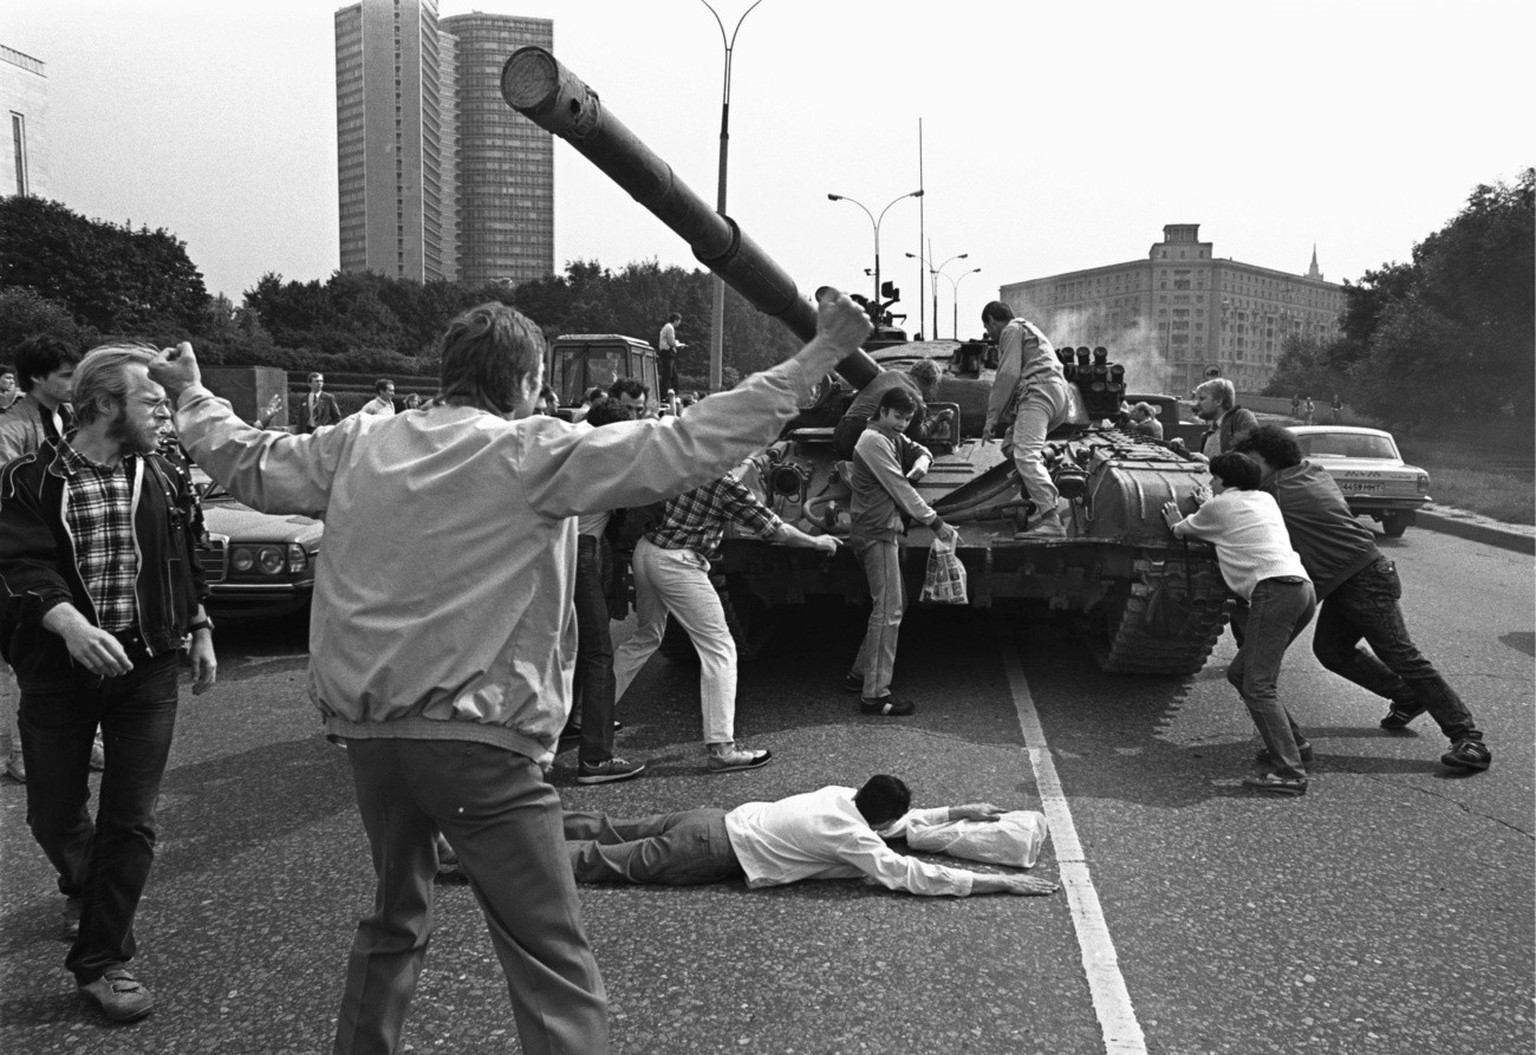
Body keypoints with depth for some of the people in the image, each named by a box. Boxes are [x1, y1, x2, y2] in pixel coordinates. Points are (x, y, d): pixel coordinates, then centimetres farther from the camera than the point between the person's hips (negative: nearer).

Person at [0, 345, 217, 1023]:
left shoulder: (164, 480, 6)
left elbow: (187, 565, 16)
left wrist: (200, 633, 12)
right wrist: (71, 625, -33)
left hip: (147, 669, 2)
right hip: (59, 669, -2)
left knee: (130, 821, 1)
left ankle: (102, 961, 12)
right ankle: (84, 884, 44)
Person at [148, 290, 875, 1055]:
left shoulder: (359, 443, 7)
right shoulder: (534, 453, -8)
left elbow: (245, 463, 20)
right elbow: (692, 446, -13)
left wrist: (191, 394, 39)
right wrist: (818, 357, -10)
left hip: (366, 726, 7)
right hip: (477, 736, -6)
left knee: (395, 919, 28)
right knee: (552, 961, -2)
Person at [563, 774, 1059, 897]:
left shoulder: (845, 796, 3)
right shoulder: (852, 836, -20)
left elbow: (899, 822, 22)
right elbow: (911, 875, -24)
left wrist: (959, 811, 19)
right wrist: (999, 882, -22)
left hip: (719, 821, 8)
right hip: (716, 852, -8)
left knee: (614, 833, 19)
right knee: (605, 861, -2)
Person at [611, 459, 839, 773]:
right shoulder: (726, 484, -12)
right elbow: (773, 529, -5)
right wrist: (817, 541, 8)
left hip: (646, 550, 9)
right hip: (675, 562, -9)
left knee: (647, 636, 26)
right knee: (719, 648, -4)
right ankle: (721, 748, -7)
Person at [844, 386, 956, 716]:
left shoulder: (892, 438, 15)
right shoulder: (874, 441, -14)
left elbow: (917, 450, 26)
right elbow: (900, 488, -16)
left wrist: (921, 460, -1)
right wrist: (935, 523, -14)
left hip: (885, 530, 10)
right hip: (876, 532, -10)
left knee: (893, 605, 16)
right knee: (888, 610, -13)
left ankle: (859, 674, 24)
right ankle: (875, 694, -14)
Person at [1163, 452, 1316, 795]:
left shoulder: (1219, 506, 8)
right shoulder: (1265, 499, 25)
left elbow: (1182, 531, 26)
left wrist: (1176, 523, 47)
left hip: (1274, 589, -8)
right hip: (1303, 588, 8)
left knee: (1258, 686, -13)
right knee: (1240, 673, 16)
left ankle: (1289, 772, -22)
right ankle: (1293, 744, 16)